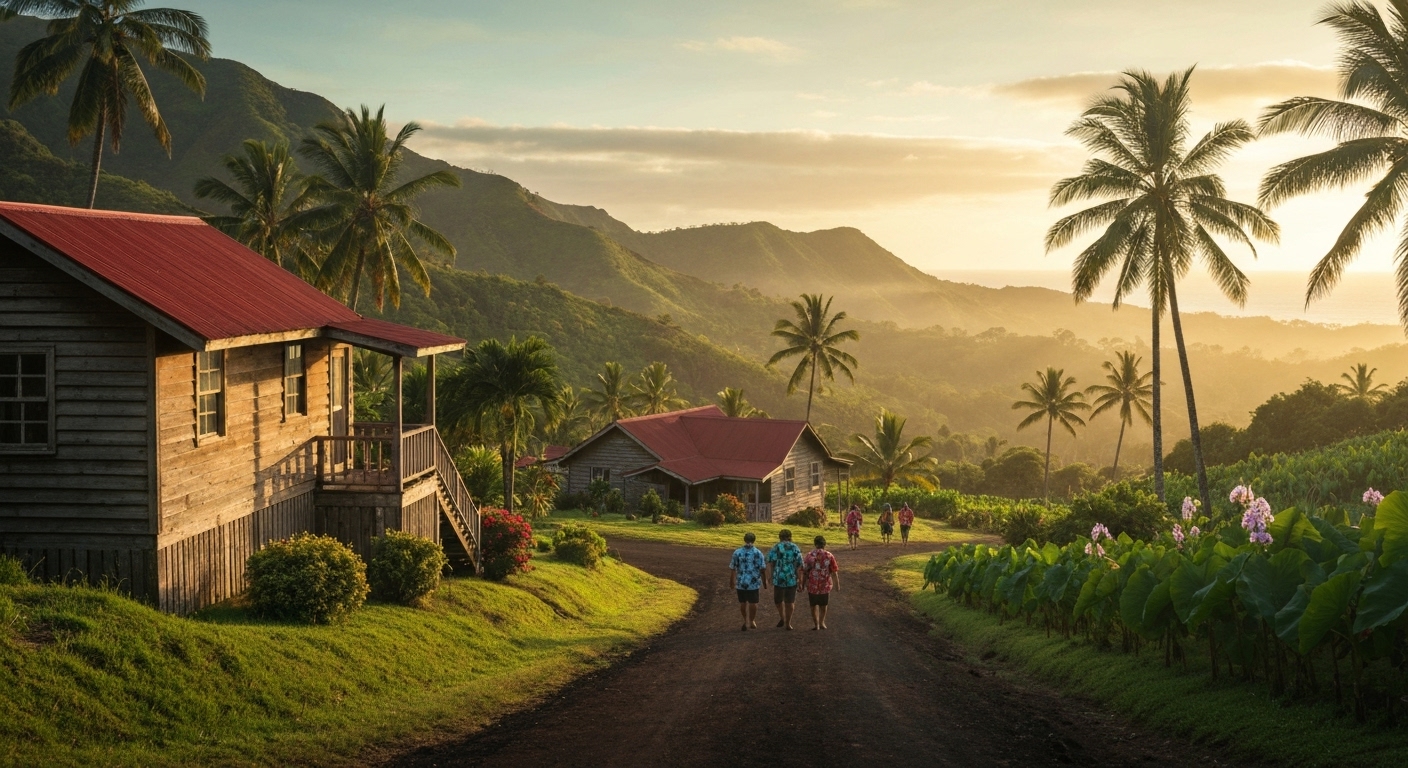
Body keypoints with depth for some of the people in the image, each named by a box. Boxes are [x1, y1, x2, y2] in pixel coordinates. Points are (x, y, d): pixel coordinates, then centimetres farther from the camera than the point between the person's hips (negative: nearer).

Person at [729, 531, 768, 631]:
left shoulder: (737, 552, -4)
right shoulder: (758, 553, -8)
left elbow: (732, 568, -1)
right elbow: (763, 569, -8)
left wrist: (731, 581, 12)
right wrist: (765, 581, 5)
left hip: (740, 582, 1)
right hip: (754, 582, -1)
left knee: (742, 602, 18)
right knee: (753, 603, 13)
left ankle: (746, 621, 25)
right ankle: (752, 621, 24)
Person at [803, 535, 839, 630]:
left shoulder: (809, 555, -8)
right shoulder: (829, 556, -8)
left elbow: (804, 571, -5)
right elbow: (834, 572, -6)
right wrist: (837, 584, 6)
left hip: (812, 585, 0)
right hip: (825, 585, 0)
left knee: (814, 605, 17)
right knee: (823, 605, 21)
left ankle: (815, 623, 16)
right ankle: (822, 622, 25)